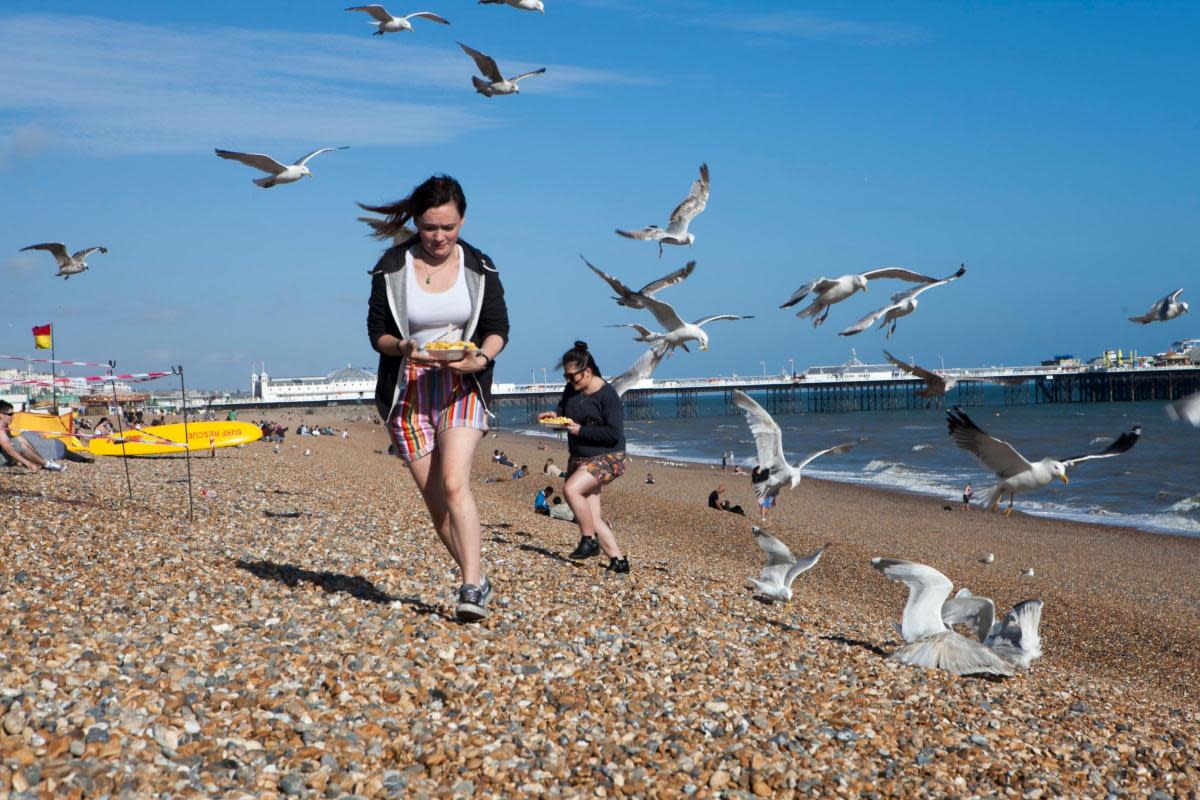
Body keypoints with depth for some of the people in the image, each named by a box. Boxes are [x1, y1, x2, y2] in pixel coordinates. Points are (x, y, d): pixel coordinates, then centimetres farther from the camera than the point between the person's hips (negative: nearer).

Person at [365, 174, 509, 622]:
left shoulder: (480, 268, 2)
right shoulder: (392, 267, -1)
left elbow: (498, 328, 4)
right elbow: (377, 332, 2)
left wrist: (480, 358, -17)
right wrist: (404, 347, -20)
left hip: (462, 387, -1)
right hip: (409, 391, 1)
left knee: (454, 483, -21)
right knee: (434, 498, 2)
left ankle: (471, 588, -20)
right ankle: (477, 580, 18)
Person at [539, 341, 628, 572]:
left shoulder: (607, 395, -16)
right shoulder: (571, 390, 5)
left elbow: (614, 433, -21)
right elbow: (564, 408, 22)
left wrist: (581, 430, -21)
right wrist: (554, 414, -1)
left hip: (606, 458, -8)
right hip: (579, 459, 8)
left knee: (571, 489, -29)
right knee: (592, 518, 2)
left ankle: (589, 540, -15)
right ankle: (618, 561, 8)